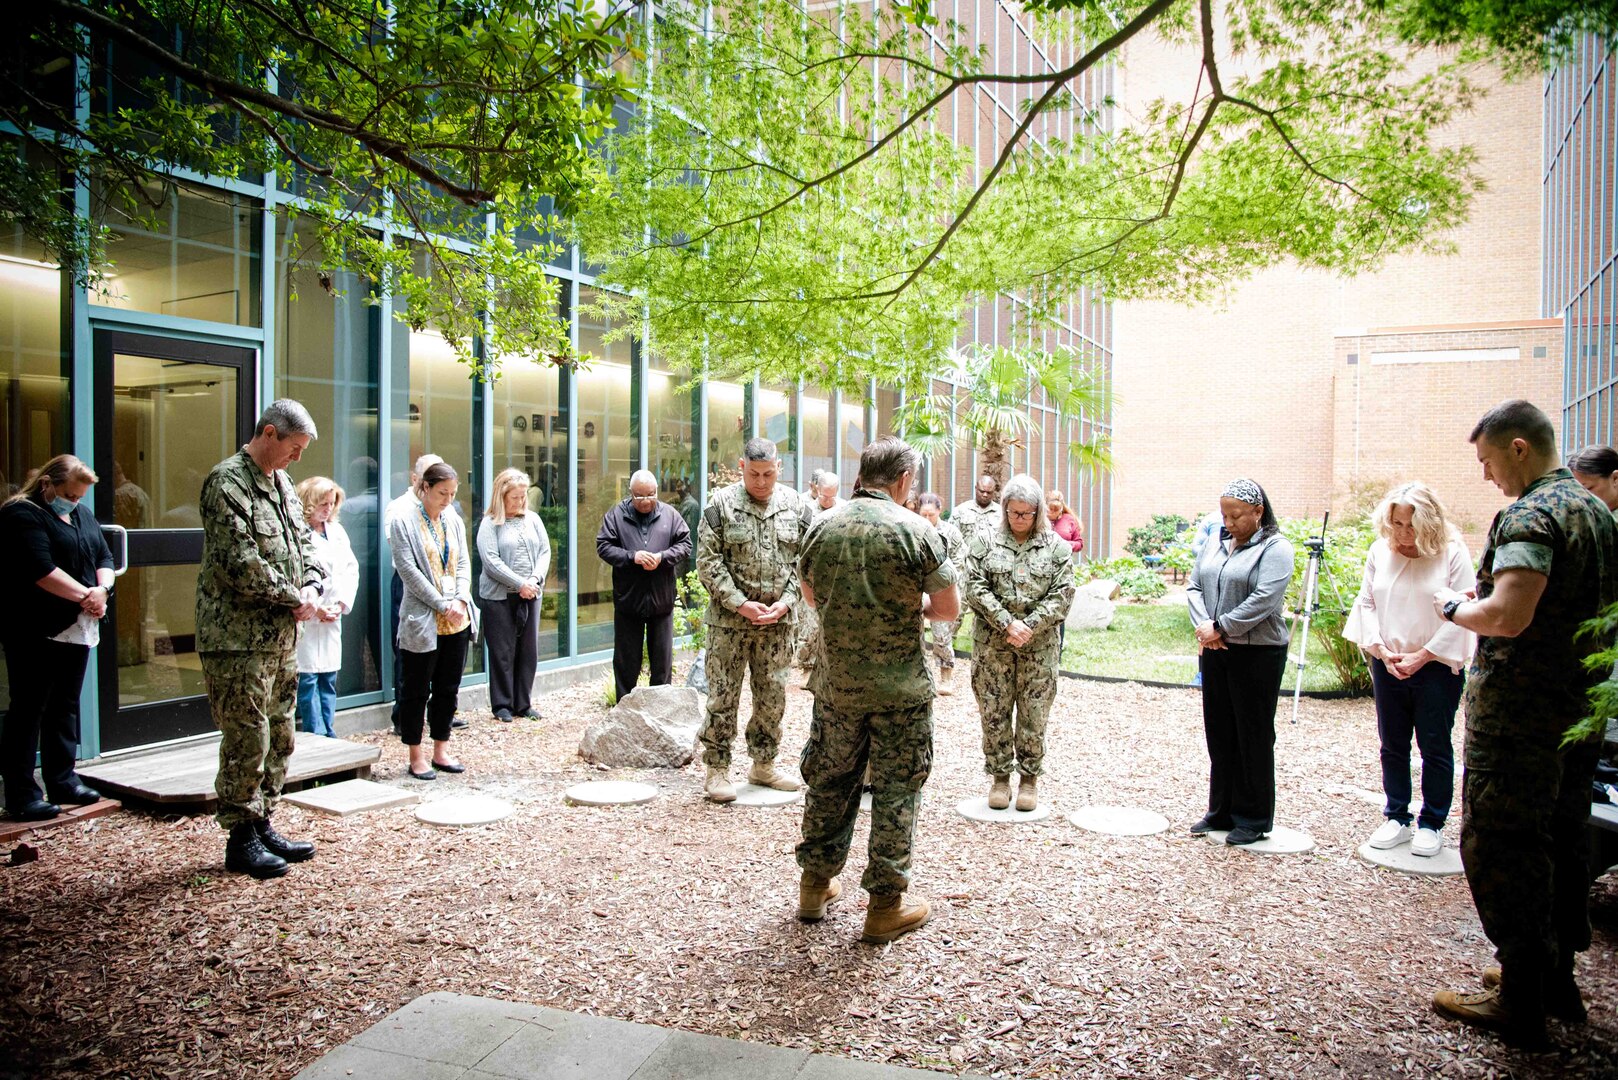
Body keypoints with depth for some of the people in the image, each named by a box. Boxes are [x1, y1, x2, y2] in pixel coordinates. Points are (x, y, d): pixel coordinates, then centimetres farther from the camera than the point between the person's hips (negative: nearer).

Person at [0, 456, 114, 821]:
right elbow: (41, 571, -20)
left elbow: (104, 557, 13)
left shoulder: (82, 515, 16)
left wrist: (101, 589, -7)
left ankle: (63, 782, 22)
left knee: (65, 708, 14)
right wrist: (85, 595, -15)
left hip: (76, 628, 8)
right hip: (35, 632, -8)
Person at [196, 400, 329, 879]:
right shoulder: (226, 481, -12)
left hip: (282, 637, 9)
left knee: (279, 737, 14)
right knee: (247, 741, -2)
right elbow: (241, 563, -20)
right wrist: (295, 599, -11)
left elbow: (305, 542, 16)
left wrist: (313, 586, -3)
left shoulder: (281, 483, 15)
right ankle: (241, 839, 10)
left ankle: (263, 826, 25)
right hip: (238, 638, -9)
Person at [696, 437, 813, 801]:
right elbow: (708, 561, -7)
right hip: (730, 620, -3)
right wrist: (740, 604, -14)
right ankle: (717, 770, 13)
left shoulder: (795, 505, 5)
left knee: (773, 696, 11)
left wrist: (785, 602, -8)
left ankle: (764, 764, 27)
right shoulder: (721, 503, -4)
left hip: (777, 621, 3)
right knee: (723, 696, 2)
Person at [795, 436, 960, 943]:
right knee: (896, 791, 7)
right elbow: (949, 610, -6)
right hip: (900, 687, -4)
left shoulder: (822, 528, 1)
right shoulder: (915, 530, -12)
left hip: (837, 682, 4)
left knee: (830, 781, 18)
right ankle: (886, 904, 16)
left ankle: (816, 884, 31)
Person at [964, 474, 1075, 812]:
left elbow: (1062, 595, -1)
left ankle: (1030, 778, 21)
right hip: (992, 644, 0)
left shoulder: (1056, 546, 4)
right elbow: (976, 588, -4)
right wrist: (1006, 624, -13)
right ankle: (1000, 777, 20)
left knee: (1034, 717, 5)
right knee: (994, 714, 6)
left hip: (1039, 646, 0)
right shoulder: (985, 539, 3)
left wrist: (1030, 626, -12)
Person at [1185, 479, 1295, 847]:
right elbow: (1194, 587, 8)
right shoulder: (1215, 547, 12)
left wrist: (1220, 628, -16)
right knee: (1219, 733, 12)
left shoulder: (1275, 549, -8)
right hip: (1214, 653, 7)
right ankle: (1221, 810, 24)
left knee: (1253, 737, 3)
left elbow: (1264, 600, -19)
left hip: (1257, 654, -6)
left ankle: (1254, 818, 14)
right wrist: (1204, 624, -10)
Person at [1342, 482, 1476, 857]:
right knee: (1393, 746, 11)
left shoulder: (1453, 553, -8)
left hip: (1436, 667, -4)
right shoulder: (1380, 552, 4)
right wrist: (1381, 649, -7)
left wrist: (1423, 655, -14)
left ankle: (1431, 823, 17)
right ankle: (1397, 817, 23)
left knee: (1435, 748, 5)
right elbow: (1366, 602, 6)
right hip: (1388, 667, 4)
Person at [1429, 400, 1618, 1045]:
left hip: (1518, 712, -10)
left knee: (1497, 846, -2)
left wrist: (1453, 607, -8)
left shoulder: (1529, 515, -17)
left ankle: (1521, 1001, 5)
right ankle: (1557, 979, 28)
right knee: (1561, 841, 17)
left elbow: (1508, 617, -28)